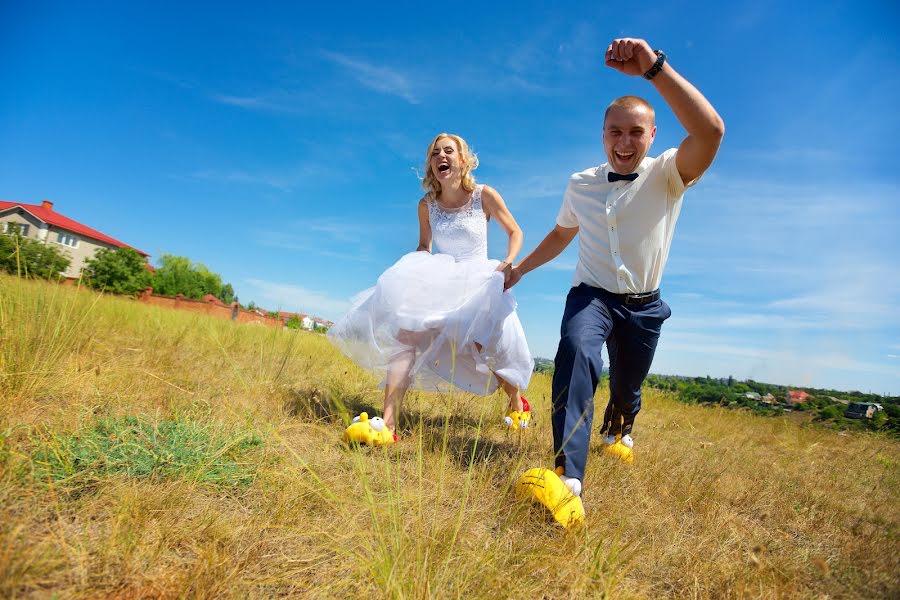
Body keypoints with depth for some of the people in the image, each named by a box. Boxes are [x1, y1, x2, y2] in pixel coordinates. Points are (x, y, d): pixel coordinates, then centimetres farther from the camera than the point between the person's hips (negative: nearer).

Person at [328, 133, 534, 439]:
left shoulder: (485, 195, -7)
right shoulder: (426, 204, 2)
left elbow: (515, 232, 5)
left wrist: (508, 264, -11)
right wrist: (412, 270, -2)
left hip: (479, 282, -2)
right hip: (440, 281, 3)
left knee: (482, 348, -17)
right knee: (405, 333, -20)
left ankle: (517, 403, 16)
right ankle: (388, 422, -25)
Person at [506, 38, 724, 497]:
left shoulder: (668, 175, -10)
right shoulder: (580, 184, 1)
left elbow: (710, 131, -32)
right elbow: (562, 234, 18)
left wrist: (654, 68, -38)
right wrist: (521, 268, 24)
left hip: (643, 306, 0)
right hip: (591, 294, 0)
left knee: (626, 390, 16)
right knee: (576, 353, -33)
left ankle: (617, 431, 54)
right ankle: (568, 476, -41)